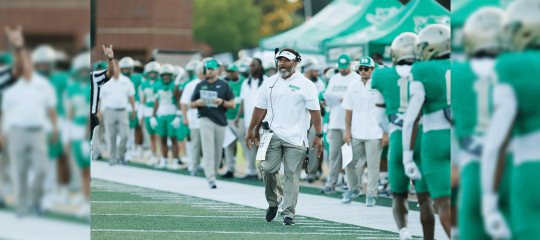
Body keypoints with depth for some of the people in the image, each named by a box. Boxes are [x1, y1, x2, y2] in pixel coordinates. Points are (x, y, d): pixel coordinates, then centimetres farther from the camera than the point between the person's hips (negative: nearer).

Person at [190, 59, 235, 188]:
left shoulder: (224, 85, 8)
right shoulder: (200, 86, 13)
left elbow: (233, 105, 6)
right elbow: (191, 104, 16)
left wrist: (222, 102, -14)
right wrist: (198, 103, -8)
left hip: (221, 121, 1)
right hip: (206, 120, -1)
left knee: (218, 151, 4)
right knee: (208, 150, -12)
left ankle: (214, 173, 18)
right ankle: (210, 178, -19)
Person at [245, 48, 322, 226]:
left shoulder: (306, 85, 2)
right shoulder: (269, 83, 13)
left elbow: (314, 111, 1)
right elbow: (260, 108, 19)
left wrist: (318, 135, -4)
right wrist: (251, 130, 18)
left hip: (295, 138, -3)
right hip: (272, 135, 3)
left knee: (292, 175, -5)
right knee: (267, 169, -8)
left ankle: (288, 213, -1)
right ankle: (273, 202, 17)